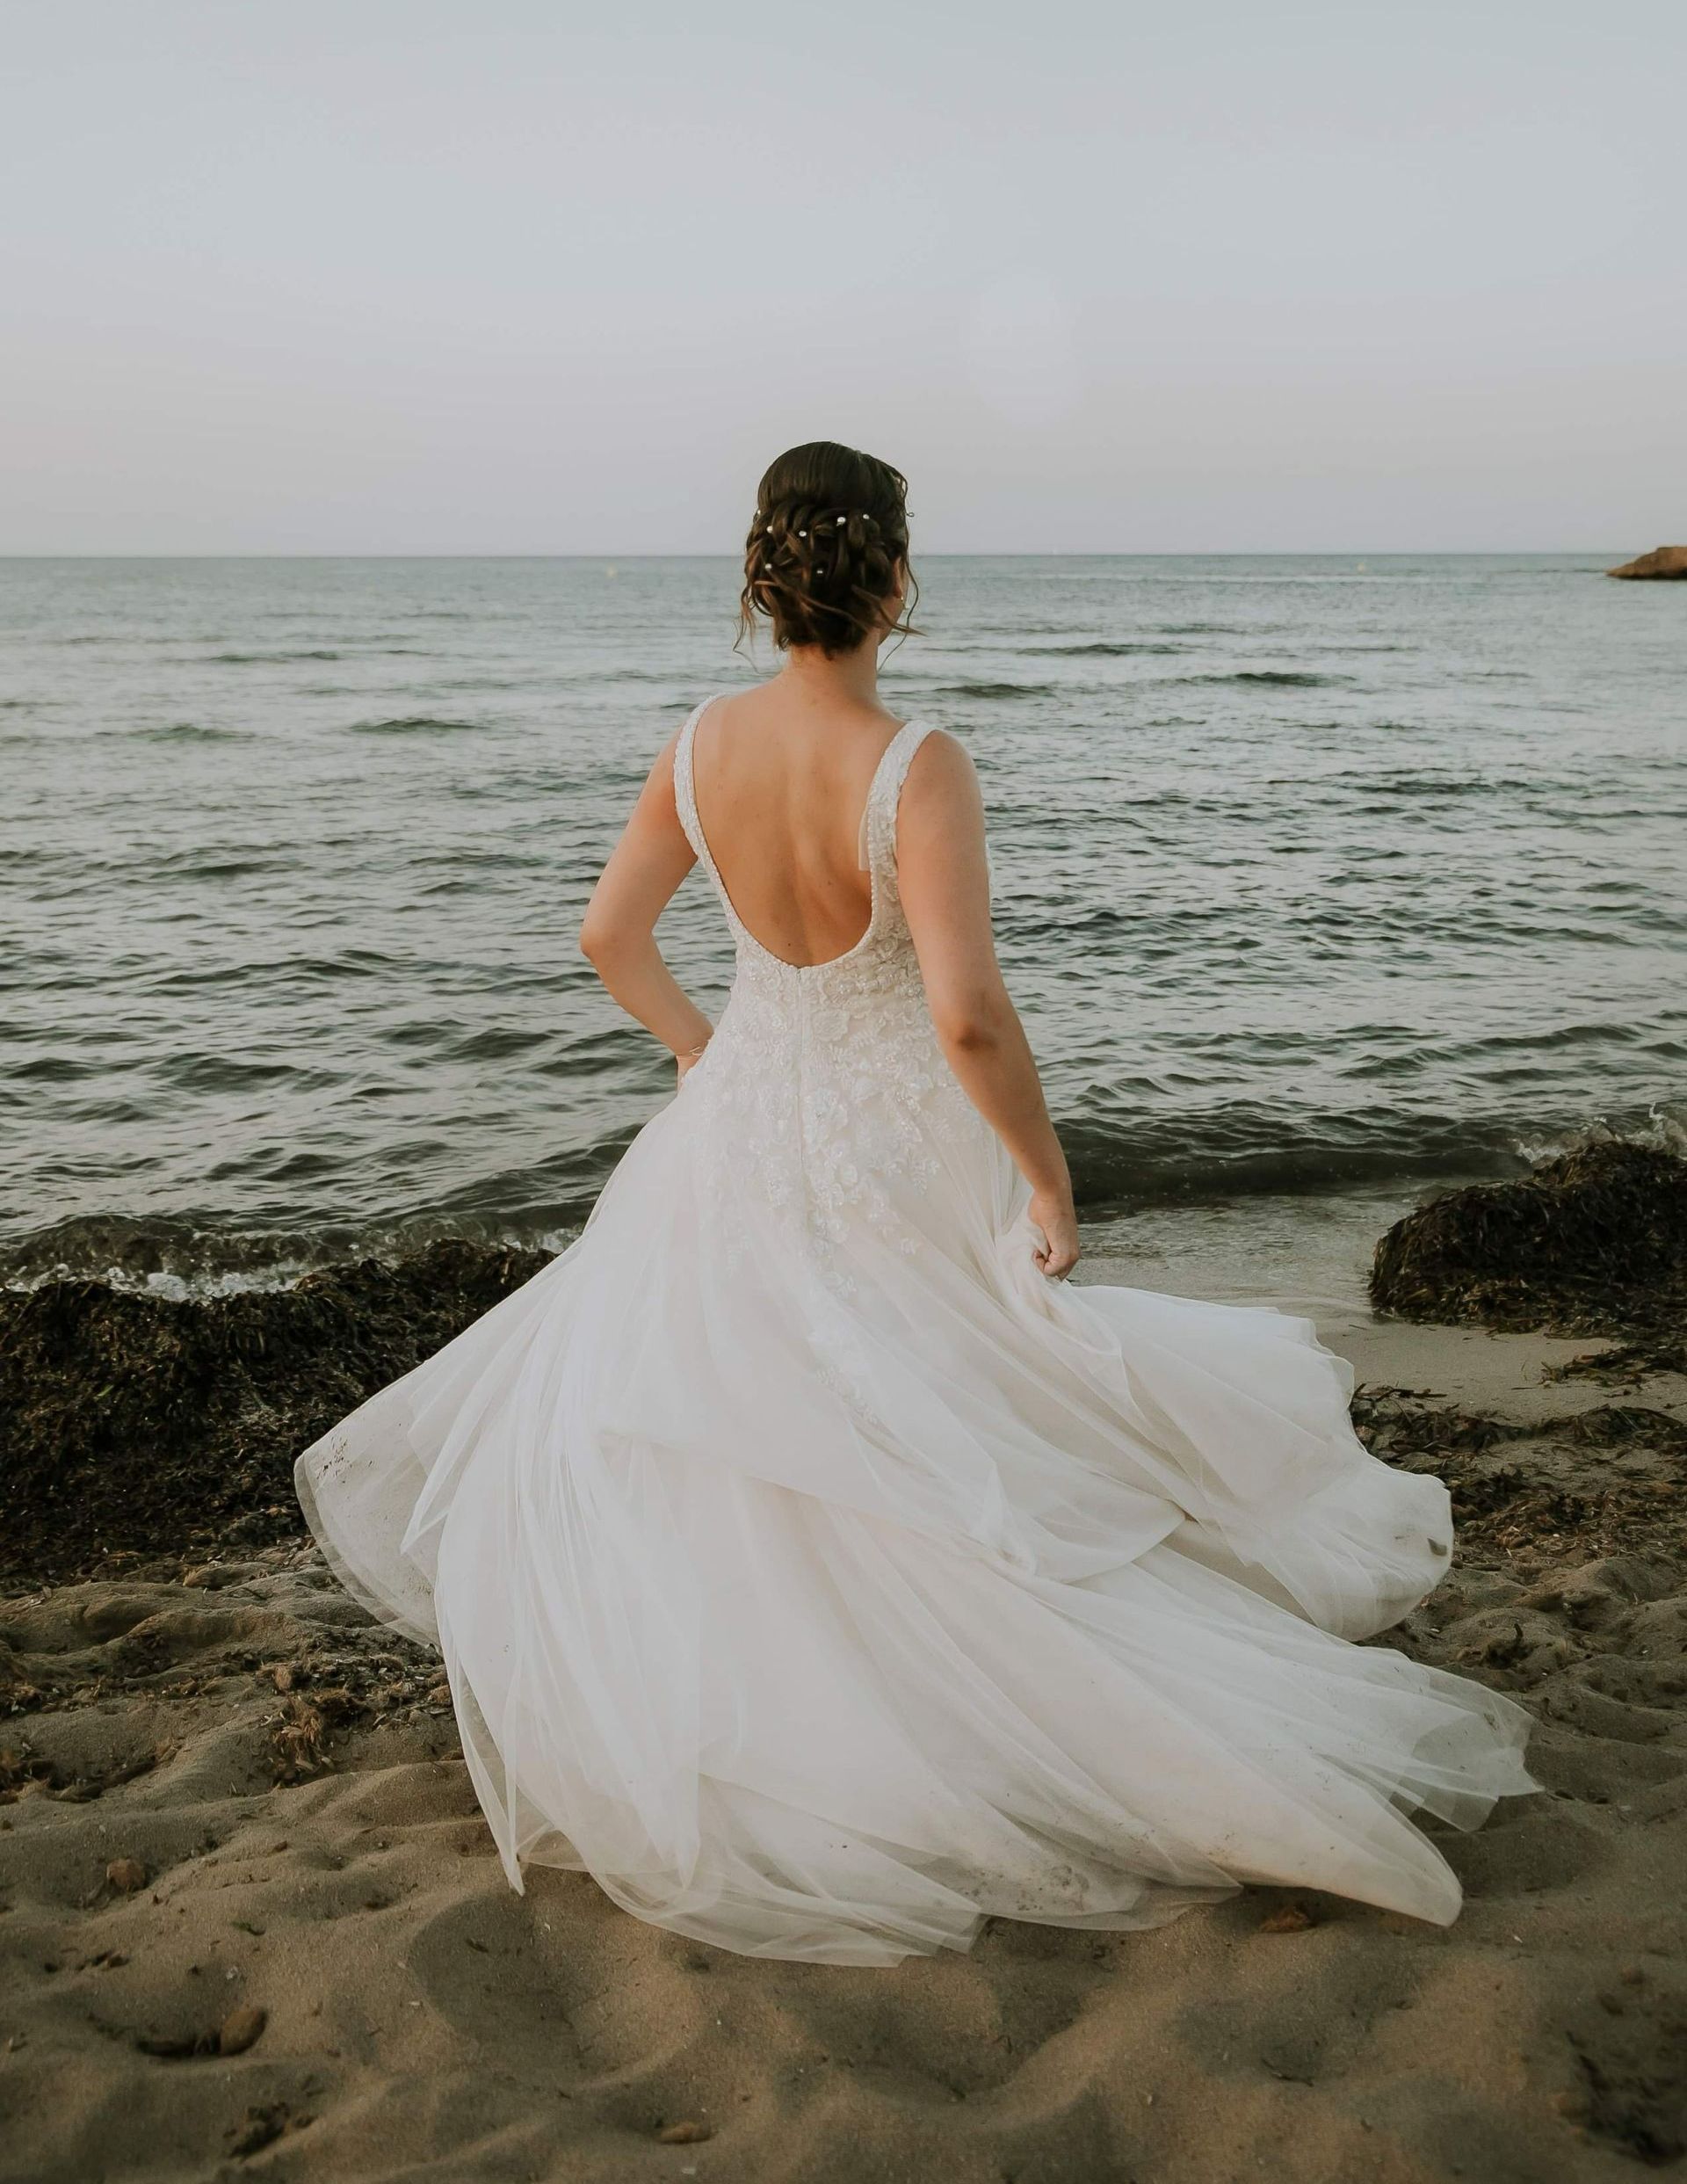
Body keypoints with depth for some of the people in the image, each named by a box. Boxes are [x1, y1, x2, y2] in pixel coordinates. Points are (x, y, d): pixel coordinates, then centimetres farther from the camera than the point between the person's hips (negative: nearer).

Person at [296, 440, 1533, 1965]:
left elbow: (609, 935, 3)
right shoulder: (918, 768, -26)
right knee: (951, 1456, 15)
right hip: (903, 1163, -5)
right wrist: (1051, 1183, -17)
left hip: (744, 1134, 5)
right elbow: (969, 1018, -32)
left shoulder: (705, 742, -8)